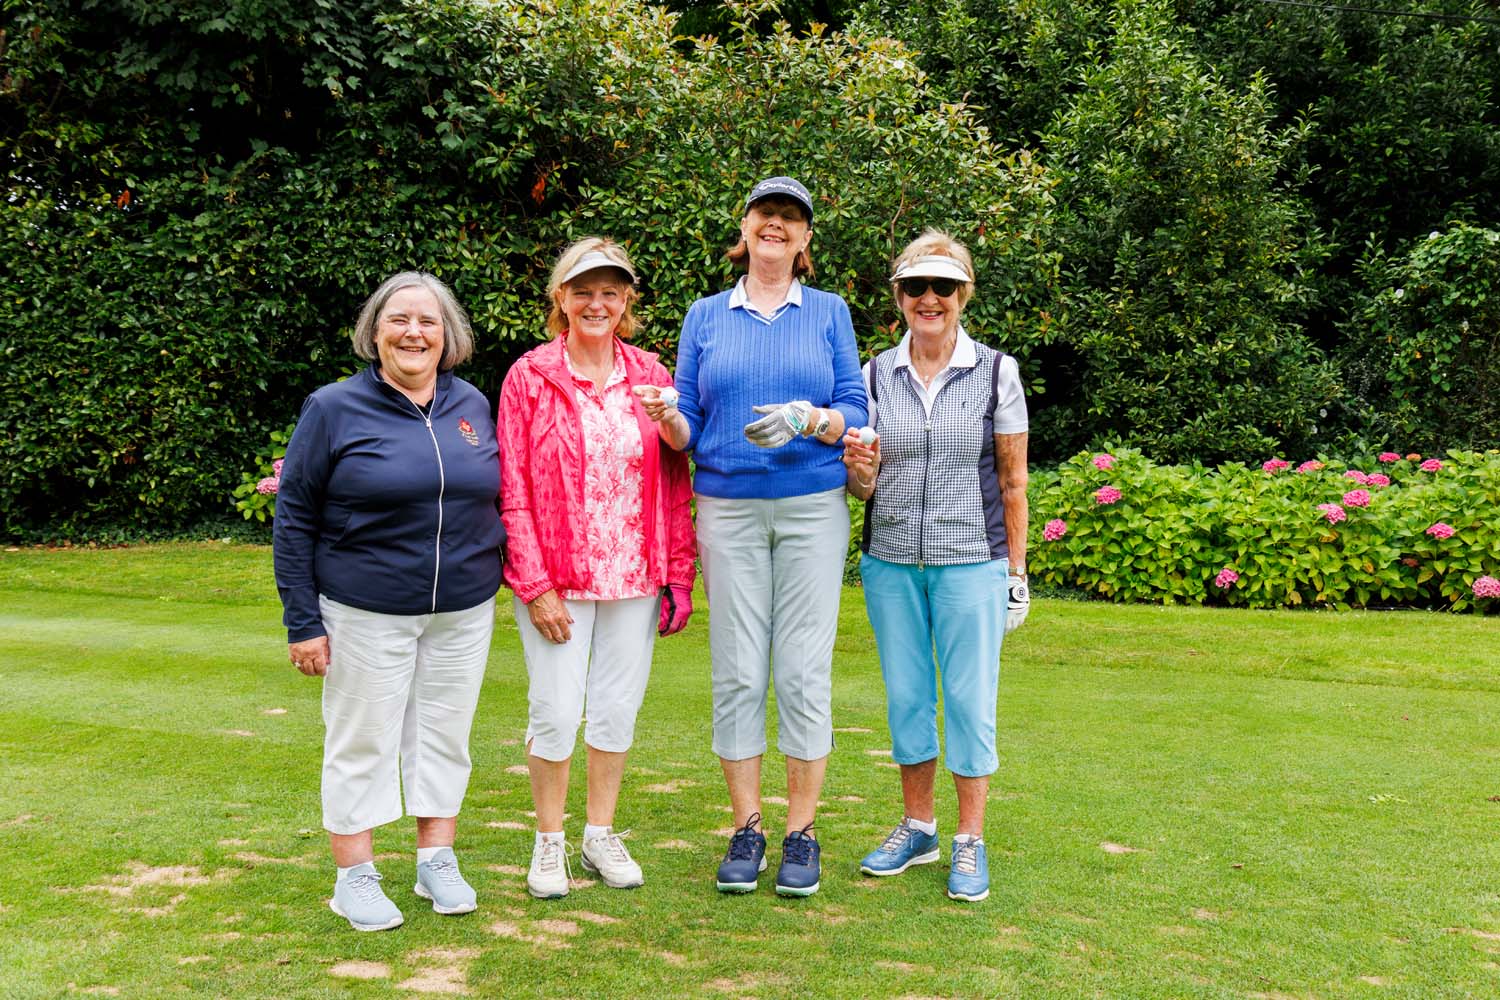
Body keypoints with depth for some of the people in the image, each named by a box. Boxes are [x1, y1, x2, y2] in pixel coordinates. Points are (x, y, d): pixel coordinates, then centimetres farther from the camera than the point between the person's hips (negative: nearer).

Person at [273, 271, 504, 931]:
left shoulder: (472, 405, 6)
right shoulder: (335, 409, -5)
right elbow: (295, 518, -4)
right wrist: (302, 622, -8)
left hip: (464, 612, 4)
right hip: (367, 613, -3)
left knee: (444, 736, 12)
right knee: (363, 742, 5)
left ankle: (437, 862, 27)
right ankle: (355, 877, 20)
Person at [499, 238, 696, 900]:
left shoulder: (650, 376, 5)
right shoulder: (530, 378, -3)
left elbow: (675, 482, 7)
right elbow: (513, 491, -5)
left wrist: (679, 573, 3)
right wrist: (535, 586, -10)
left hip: (635, 575, 3)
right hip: (557, 578, -3)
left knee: (618, 707, 10)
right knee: (556, 710, 1)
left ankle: (602, 836, 27)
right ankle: (548, 843, 20)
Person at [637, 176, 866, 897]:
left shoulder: (829, 312, 10)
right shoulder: (706, 316, 12)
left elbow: (857, 413, 4)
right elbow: (688, 430, 9)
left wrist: (815, 421, -17)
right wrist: (669, 419, -14)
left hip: (813, 507, -1)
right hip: (728, 508, 1)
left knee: (803, 670, -3)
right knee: (736, 671, 1)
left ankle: (801, 833, 8)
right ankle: (746, 829, 12)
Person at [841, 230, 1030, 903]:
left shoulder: (996, 372, -2)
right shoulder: (876, 375, 5)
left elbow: (1013, 482, 1)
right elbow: (863, 488, 6)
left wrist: (1016, 574, 0)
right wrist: (859, 467, -17)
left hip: (970, 563, -3)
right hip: (890, 562, 3)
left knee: (970, 700, 1)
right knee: (906, 697, 10)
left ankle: (970, 843, 14)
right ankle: (917, 827, 26)